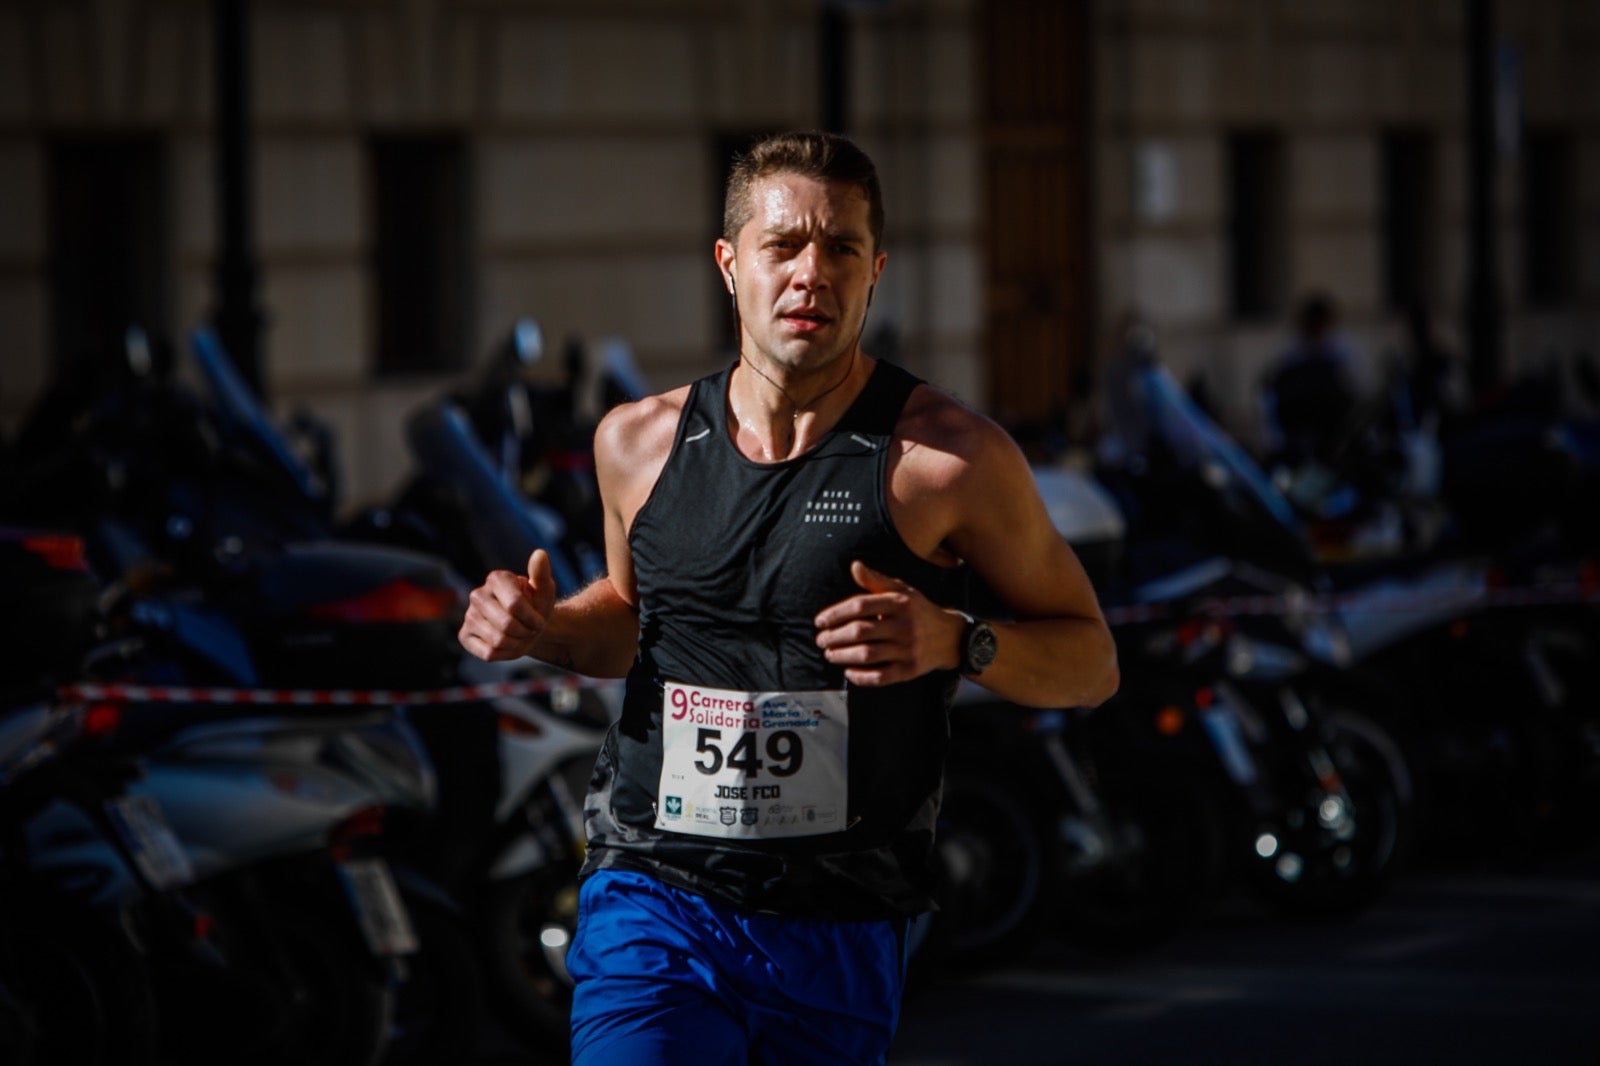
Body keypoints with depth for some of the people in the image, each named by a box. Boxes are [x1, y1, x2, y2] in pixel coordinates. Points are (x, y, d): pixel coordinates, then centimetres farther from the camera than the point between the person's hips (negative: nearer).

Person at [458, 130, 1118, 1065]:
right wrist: (543, 630, 4)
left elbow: (1091, 661, 1)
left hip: (839, 942, -1)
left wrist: (954, 641, -18)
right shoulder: (641, 443, 5)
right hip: (651, 907, 1)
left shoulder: (948, 456, -6)